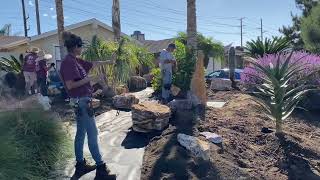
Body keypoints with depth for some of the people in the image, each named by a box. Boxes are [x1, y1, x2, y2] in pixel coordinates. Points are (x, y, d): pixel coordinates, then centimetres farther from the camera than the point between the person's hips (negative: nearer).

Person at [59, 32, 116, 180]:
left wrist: (108, 62, 30)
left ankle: (80, 165, 27)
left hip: (82, 100, 10)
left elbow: (93, 64, 23)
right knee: (92, 134, -5)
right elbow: (70, 85, -22)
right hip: (81, 101, -10)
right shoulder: (68, 62, -16)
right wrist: (89, 79, -20)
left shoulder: (76, 61, 11)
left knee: (81, 133, 15)